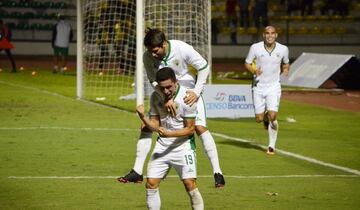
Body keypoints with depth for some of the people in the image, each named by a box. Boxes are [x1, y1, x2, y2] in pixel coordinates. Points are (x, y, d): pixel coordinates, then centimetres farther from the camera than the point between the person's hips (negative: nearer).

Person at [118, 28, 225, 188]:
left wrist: (196, 92, -23)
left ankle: (217, 173, -13)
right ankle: (137, 172, 3)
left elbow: (204, 67, -16)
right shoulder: (147, 57, -18)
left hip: (189, 93, -3)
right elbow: (154, 81, -16)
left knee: (200, 128, -17)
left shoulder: (182, 49, -26)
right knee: (146, 126, -5)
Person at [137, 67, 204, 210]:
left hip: (183, 145, -4)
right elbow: (154, 125, 0)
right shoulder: (155, 97, -3)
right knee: (151, 184, -2)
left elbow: (190, 128, -12)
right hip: (162, 145, 5)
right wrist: (143, 117, -19)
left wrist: (169, 133, -25)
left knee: (190, 184, -12)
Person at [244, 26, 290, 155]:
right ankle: (265, 117, 41)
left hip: (273, 87, -1)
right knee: (259, 119, 1)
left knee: (272, 116, -15)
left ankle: (272, 146, 1)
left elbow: (286, 63, 17)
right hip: (258, 86, 1)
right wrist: (254, 70, -18)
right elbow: (247, 63, 3)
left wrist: (285, 69, -5)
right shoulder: (255, 48, -9)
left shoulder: (283, 49, -4)